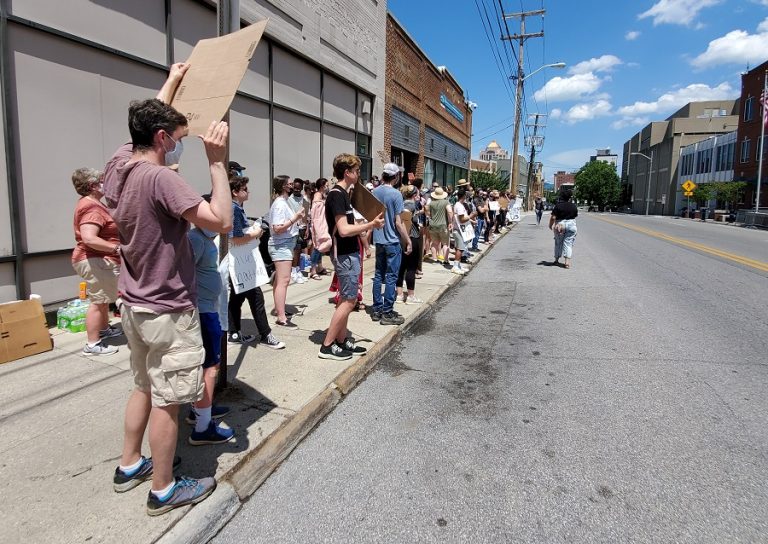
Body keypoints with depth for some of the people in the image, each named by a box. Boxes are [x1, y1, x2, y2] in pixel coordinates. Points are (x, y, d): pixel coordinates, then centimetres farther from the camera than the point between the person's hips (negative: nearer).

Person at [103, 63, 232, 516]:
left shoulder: (119, 165, 3)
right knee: (168, 402, 4)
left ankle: (130, 466, 37)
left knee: (145, 387, 22)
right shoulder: (160, 178, -23)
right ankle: (163, 490, 19)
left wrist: (173, 80, 32)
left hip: (136, 305, 9)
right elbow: (223, 221, -28)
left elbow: (151, 120, 21)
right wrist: (217, 162, -23)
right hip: (169, 311, -9)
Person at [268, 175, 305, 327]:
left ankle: (278, 308, 28)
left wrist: (297, 217, 10)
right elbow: (277, 228, -23)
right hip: (281, 245, -11)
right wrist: (295, 218, -24)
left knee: (280, 279, 17)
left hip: (286, 244, 11)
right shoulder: (279, 204, -16)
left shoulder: (284, 201, 14)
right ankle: (281, 318, -12)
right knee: (283, 280, -12)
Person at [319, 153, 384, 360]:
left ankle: (341, 340, 22)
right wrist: (371, 225, -17)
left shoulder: (342, 193, 14)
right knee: (349, 300, -5)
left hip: (349, 253, 10)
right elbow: (344, 230, -24)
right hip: (345, 254, -10)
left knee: (346, 298, 13)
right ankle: (327, 345, 2)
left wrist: (365, 226, 9)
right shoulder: (336, 195, -17)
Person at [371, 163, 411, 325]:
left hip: (378, 240, 6)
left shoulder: (374, 192, 5)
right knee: (391, 277, 0)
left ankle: (377, 309, 20)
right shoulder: (396, 194, -13)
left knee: (378, 275, 13)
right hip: (392, 241, -6)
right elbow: (398, 222, -14)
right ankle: (387, 313, 5)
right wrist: (408, 241, -7)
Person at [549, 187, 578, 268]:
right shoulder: (573, 206, 0)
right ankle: (567, 261, -7)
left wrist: (550, 225, 4)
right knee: (568, 243, 2)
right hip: (571, 225, 1)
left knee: (558, 243, 13)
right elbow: (576, 215, 9)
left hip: (560, 224, -1)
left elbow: (553, 217, -10)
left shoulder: (558, 205, -9)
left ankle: (556, 260, 21)